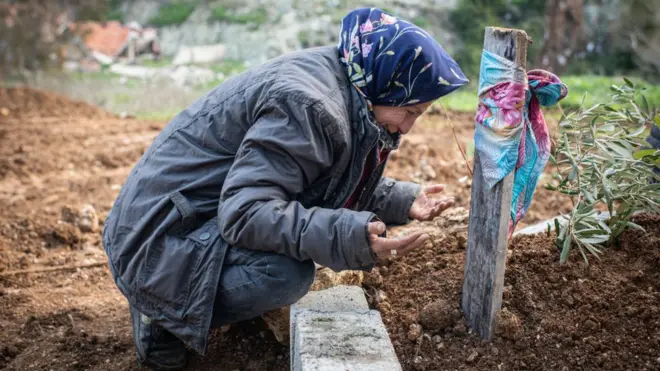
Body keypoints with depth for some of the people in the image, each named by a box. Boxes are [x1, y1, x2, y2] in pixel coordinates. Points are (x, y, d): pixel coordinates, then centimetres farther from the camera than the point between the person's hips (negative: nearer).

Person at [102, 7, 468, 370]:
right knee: (287, 274, -31)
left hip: (221, 204, 10)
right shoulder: (309, 105, -27)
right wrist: (347, 236, -39)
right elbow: (244, 213, -33)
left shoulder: (343, 87, 3)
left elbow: (345, 184, 15)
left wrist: (404, 201, 5)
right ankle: (160, 309, -4)